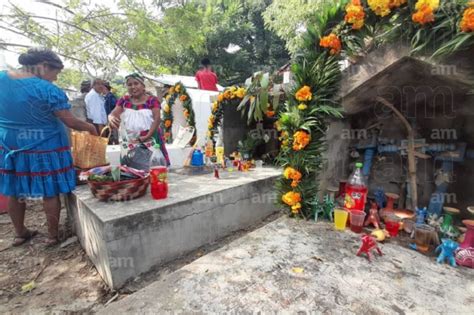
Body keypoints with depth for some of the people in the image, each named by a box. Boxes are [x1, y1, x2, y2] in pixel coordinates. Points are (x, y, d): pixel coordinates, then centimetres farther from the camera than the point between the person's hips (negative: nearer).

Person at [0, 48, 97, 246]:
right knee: (50, 193, 7)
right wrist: (90, 128, 2)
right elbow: (70, 122, -14)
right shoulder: (49, 90, -16)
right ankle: (52, 235, 20)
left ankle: (20, 234, 34)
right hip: (45, 148, -6)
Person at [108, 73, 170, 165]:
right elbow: (112, 114, 4)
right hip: (130, 141, 3)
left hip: (150, 139, -3)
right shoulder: (124, 100, 10)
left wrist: (147, 136, -21)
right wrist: (111, 118, -23)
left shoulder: (152, 100, 0)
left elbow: (157, 119, -9)